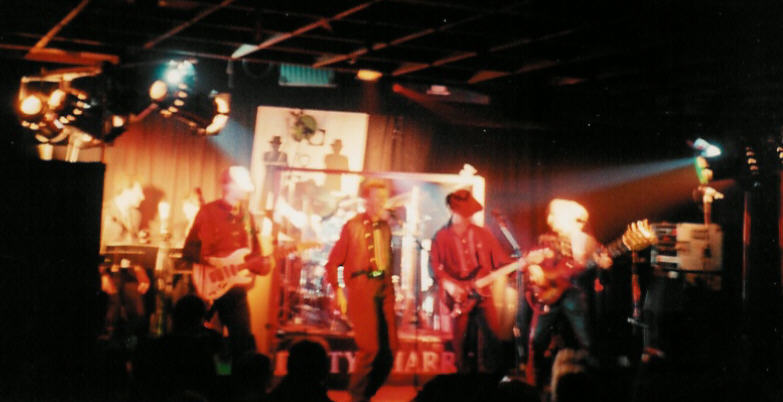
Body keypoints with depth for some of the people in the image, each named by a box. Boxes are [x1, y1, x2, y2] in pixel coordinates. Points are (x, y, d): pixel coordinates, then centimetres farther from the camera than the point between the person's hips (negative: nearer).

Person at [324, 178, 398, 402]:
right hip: (362, 286, -6)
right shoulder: (353, 226, 1)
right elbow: (333, 263, 0)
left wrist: (390, 288, 8)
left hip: (384, 287, 6)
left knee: (389, 349, 2)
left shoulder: (385, 227, 17)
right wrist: (338, 292, -8)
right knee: (370, 348, -12)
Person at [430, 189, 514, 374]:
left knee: (491, 336, -7)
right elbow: (434, 264, -5)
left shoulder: (482, 234, 9)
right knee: (464, 342, 3)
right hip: (459, 295, -2)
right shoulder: (441, 237, 1)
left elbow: (500, 258, 9)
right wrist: (447, 283, -18)